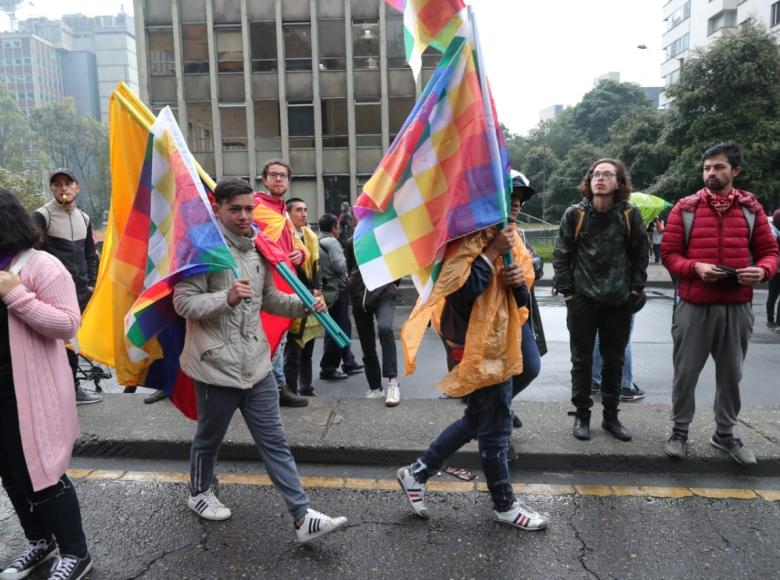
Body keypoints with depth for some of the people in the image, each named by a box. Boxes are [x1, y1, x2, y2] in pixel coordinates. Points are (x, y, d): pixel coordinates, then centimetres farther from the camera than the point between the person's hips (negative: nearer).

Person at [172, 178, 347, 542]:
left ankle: (302, 517, 10)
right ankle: (199, 493, 45)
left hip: (257, 365, 5)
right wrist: (227, 298, -30)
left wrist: (302, 304, 2)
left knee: (274, 442, 6)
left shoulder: (257, 250, 10)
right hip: (216, 366, -5)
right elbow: (183, 302, -16)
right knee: (209, 438, 17)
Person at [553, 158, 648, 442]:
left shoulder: (630, 215, -1)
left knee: (614, 361, 11)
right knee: (582, 360, 6)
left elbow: (640, 255, 6)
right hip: (582, 299, -1)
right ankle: (581, 416, 19)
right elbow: (561, 255, -1)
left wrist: (636, 288, 1)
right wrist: (566, 290, -5)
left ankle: (611, 416, 25)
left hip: (619, 301, 1)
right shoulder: (574, 214, -4)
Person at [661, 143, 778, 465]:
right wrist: (695, 267, -19)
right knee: (685, 370, 5)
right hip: (694, 305, -2)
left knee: (731, 372, 13)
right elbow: (668, 253, -1)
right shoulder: (685, 208, 0)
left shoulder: (751, 208, 6)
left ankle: (725, 434, 29)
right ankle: (680, 431, 21)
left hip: (737, 307, 2)